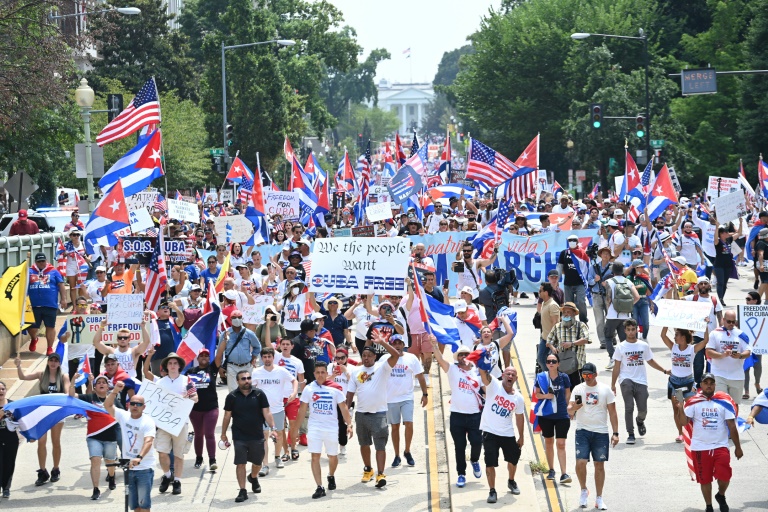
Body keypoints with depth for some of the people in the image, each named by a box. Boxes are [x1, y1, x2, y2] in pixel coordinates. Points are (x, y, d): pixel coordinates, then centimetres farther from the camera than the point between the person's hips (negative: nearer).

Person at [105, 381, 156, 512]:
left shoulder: (148, 422, -14)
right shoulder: (124, 416, 4)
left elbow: (148, 441, -27)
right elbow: (108, 405, 2)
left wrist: (139, 457, -44)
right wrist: (115, 391, -14)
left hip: (144, 468, -5)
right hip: (128, 467, 5)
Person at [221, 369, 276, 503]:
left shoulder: (259, 394, -1)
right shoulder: (232, 396, -2)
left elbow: (266, 413, 0)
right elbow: (227, 416, 5)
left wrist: (272, 427, -12)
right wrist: (223, 434, 6)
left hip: (257, 435, 1)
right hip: (239, 436, -1)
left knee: (257, 462, 15)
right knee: (240, 463, -5)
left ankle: (253, 477, 47)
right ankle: (242, 491, 0)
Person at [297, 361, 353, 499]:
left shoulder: (335, 388, -1)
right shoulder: (309, 389, 2)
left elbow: (343, 408, 1)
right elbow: (303, 409, 7)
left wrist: (349, 424, -8)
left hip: (332, 427, 0)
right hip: (314, 427, 0)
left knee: (333, 456, 11)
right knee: (315, 456, -9)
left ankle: (331, 476, 41)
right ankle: (319, 487, -9)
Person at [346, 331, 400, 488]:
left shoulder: (382, 367, -5)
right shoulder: (356, 372, 8)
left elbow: (396, 355, -21)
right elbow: (350, 392, 11)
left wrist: (383, 342, -28)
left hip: (378, 413, -5)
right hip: (361, 413, 5)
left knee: (380, 445, -10)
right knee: (364, 444, 16)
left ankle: (380, 474, -14)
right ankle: (367, 470, 33)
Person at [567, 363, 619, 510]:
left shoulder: (605, 389, 2)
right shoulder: (578, 389, 1)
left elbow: (612, 412, 5)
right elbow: (569, 410, -4)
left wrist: (615, 433, -1)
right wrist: (573, 408, -29)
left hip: (601, 432, 1)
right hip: (583, 431, -1)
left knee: (600, 465, 5)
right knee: (580, 462, -13)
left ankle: (599, 499, 13)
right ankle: (584, 490, 12)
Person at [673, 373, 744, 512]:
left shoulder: (724, 401, 2)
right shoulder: (693, 402, 0)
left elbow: (732, 427, 4)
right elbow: (683, 422, -9)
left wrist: (738, 447, 6)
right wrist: (679, 408, -25)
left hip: (720, 447, 0)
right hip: (700, 448, 0)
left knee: (724, 477, -12)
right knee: (705, 480, 8)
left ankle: (721, 495, 20)